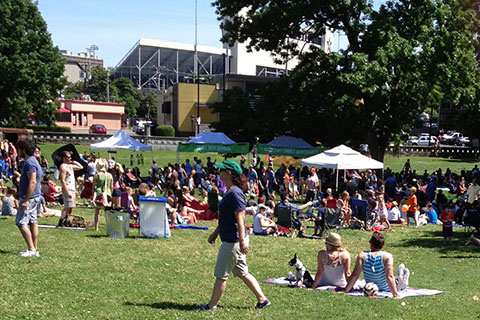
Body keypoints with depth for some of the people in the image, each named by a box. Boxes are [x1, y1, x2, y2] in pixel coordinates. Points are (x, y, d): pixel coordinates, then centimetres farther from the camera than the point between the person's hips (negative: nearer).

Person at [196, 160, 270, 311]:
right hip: (232, 240, 10)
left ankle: (212, 305, 13)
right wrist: (215, 233, 27)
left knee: (221, 275, 2)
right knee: (242, 273, 16)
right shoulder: (229, 192, 13)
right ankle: (262, 299, 20)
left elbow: (240, 218, -24)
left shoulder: (235, 193, -19)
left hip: (233, 241, -10)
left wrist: (242, 240, -27)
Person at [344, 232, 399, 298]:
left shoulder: (362, 256, -17)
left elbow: (354, 275, -18)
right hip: (386, 289, -3)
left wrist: (345, 291, -14)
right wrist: (396, 295, -26)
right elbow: (390, 277, -28)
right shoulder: (387, 256, -23)